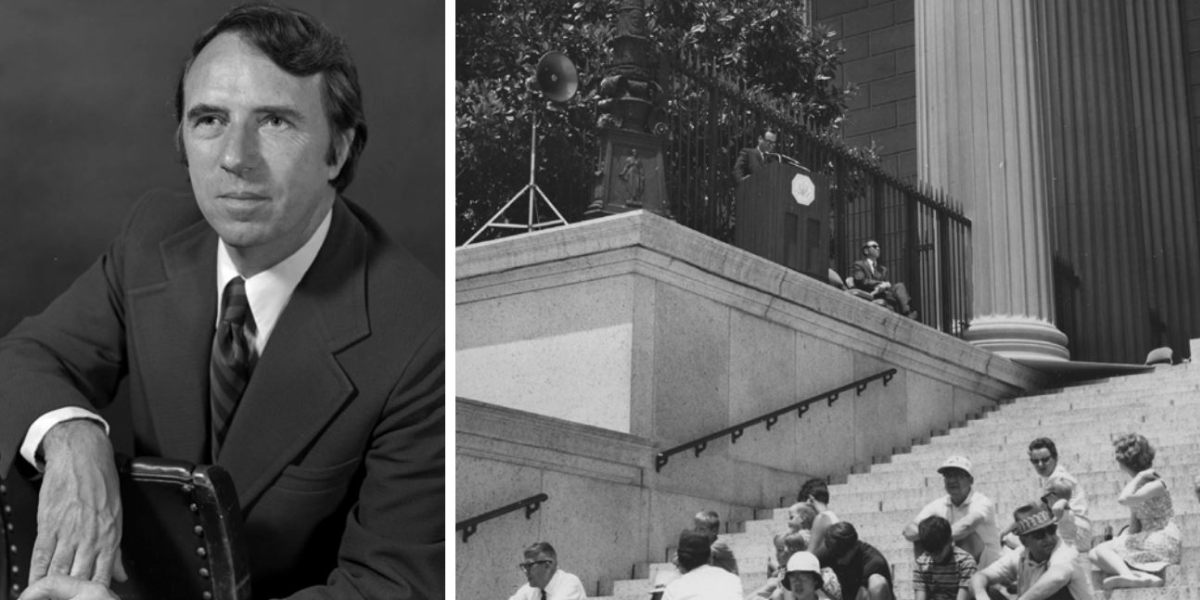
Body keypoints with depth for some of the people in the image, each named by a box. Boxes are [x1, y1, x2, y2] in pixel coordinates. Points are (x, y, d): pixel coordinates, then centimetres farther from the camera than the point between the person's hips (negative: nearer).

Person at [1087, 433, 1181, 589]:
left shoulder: (1155, 484, -14)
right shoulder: (1136, 484, 12)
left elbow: (1124, 499, -31)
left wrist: (1139, 476, -19)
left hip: (1164, 543, -9)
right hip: (1147, 540, 9)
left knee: (1102, 550, -18)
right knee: (1094, 554, -9)